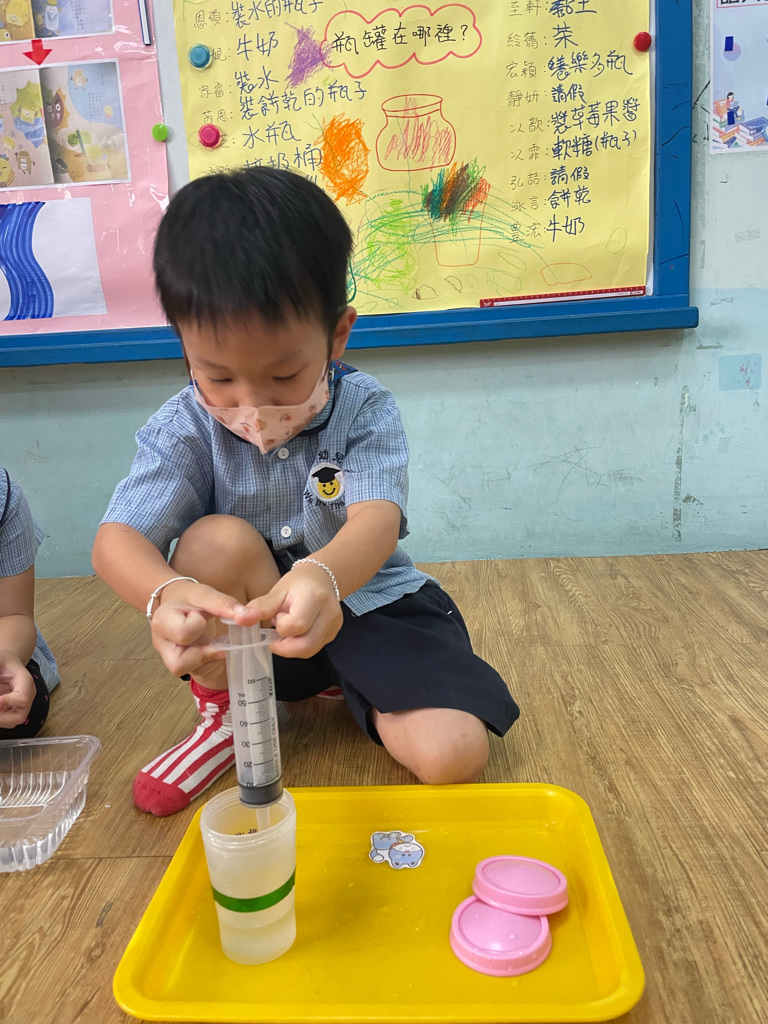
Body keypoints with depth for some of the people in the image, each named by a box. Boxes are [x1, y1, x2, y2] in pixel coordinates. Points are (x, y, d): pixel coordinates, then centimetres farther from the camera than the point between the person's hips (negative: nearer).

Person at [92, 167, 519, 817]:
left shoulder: (364, 411, -16)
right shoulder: (187, 428, -13)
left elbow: (377, 521, -32)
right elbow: (116, 540, -24)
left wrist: (322, 576, -58)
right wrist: (168, 594, -49)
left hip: (369, 609, 0)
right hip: (245, 628, 1)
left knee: (452, 756, -19)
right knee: (220, 540, -31)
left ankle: (354, 693, 13)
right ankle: (225, 714, -5)